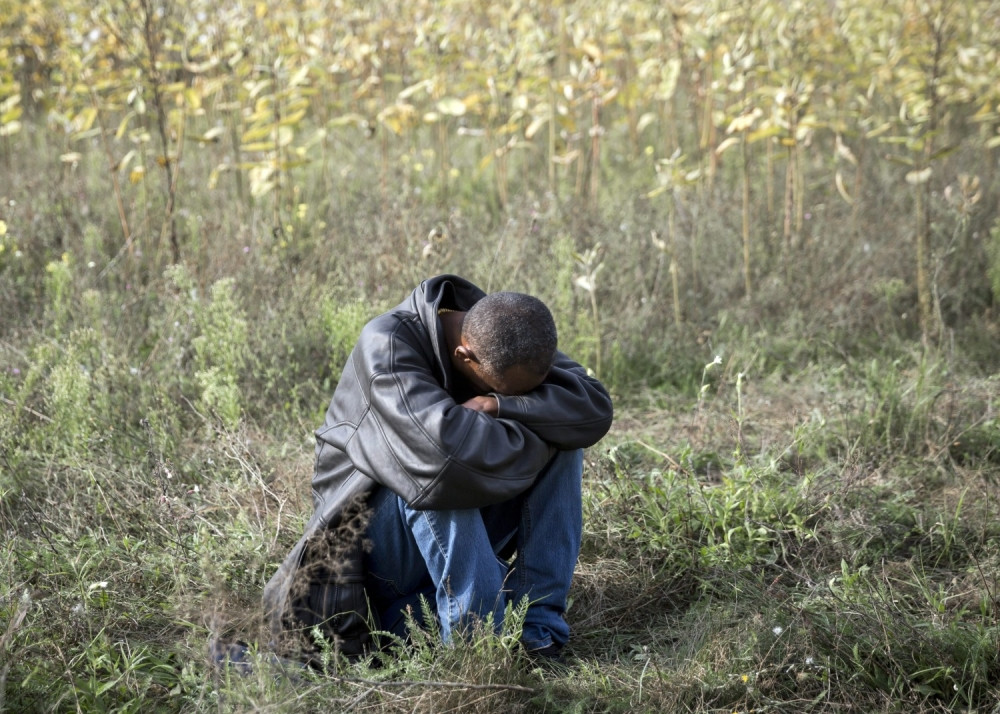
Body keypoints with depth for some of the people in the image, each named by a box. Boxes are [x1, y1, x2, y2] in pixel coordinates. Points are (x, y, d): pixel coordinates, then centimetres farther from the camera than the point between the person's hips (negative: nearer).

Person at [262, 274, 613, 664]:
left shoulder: (509, 345, -8)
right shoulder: (387, 345, -26)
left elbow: (595, 407, -20)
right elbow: (445, 447, -41)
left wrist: (499, 404, -32)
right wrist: (539, 433, -25)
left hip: (465, 525, 6)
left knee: (566, 440, -14)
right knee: (437, 478, -37)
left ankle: (538, 623, -17)